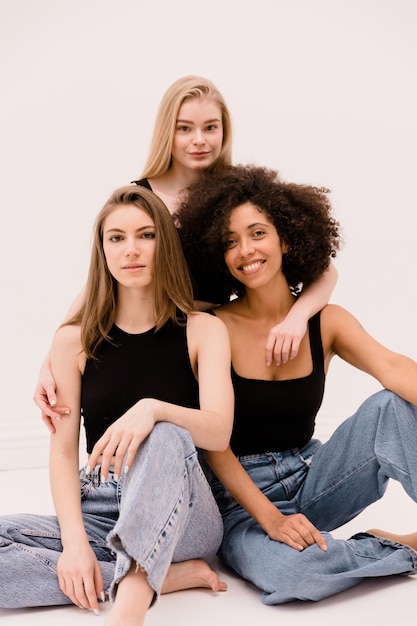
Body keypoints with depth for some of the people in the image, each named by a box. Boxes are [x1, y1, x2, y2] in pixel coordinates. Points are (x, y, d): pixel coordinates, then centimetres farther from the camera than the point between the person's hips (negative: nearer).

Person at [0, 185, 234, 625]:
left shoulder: (202, 330, -1)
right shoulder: (74, 340, 3)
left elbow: (219, 432, -16)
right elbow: (63, 451, -3)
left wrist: (152, 409, -37)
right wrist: (75, 541, -19)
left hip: (180, 515, -2)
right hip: (98, 512, 3)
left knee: (163, 436, -34)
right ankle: (171, 576, -19)